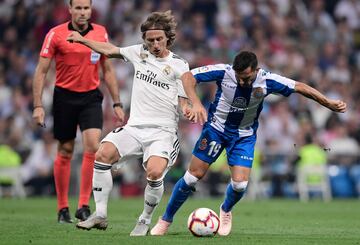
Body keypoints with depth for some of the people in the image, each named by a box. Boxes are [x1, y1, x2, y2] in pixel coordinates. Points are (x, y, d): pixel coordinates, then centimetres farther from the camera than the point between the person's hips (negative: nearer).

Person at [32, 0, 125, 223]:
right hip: (65, 96, -2)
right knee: (65, 152, 4)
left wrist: (117, 104, 9)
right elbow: (41, 71, -4)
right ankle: (63, 209, 16)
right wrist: (38, 106, -11)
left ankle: (84, 206, -12)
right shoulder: (56, 34, -6)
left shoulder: (101, 33, 3)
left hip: (91, 97, 2)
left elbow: (108, 70, 12)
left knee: (93, 146, -16)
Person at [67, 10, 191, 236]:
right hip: (135, 126, 4)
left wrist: (189, 110, -22)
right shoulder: (140, 52, 11)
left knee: (155, 172, -29)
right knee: (103, 154, -22)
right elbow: (110, 50, 27)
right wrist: (82, 40, 28)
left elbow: (183, 103, 1)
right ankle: (100, 215, -12)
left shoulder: (179, 65, 0)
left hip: (162, 131, -4)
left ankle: (145, 221, -4)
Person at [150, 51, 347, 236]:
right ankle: (166, 220, 13)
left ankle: (225, 211, 23)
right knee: (194, 175, -5)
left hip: (244, 135, 1)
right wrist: (196, 103, -39)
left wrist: (329, 103, -11)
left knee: (240, 183, -14)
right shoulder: (224, 72, -25)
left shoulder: (267, 81, -22)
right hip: (216, 128, -1)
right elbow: (189, 76, -23)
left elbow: (299, 87, -11)